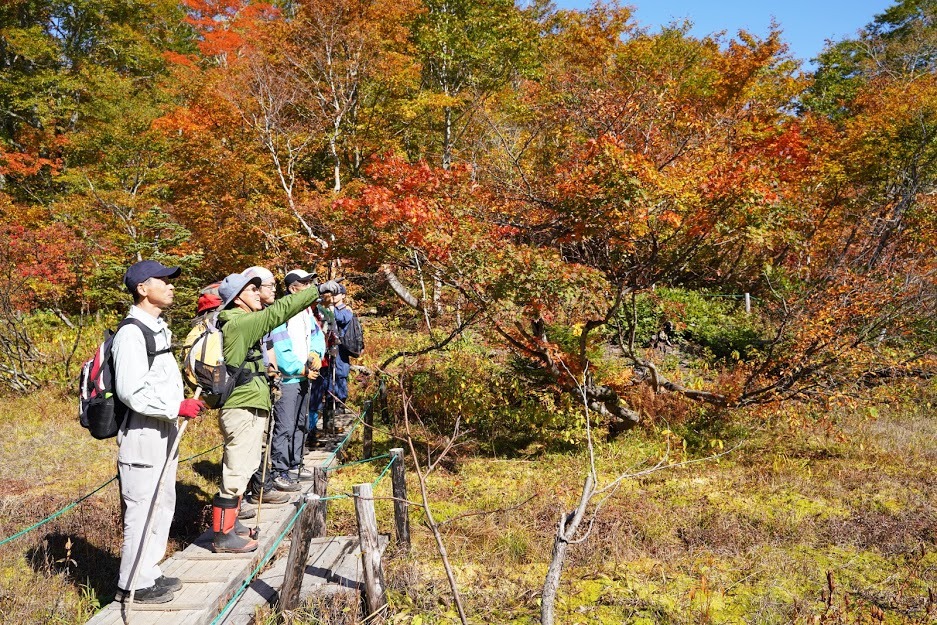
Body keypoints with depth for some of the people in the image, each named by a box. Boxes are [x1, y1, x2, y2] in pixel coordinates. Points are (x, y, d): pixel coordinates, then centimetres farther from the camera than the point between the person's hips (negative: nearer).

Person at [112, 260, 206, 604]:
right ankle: (133, 584, 9)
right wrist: (176, 407, -18)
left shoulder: (158, 329, 16)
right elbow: (131, 392, -22)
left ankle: (149, 573, 29)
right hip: (142, 435, -10)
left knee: (163, 506, 17)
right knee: (142, 510, -3)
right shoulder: (132, 332, -16)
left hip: (162, 434, 10)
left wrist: (185, 402, 11)